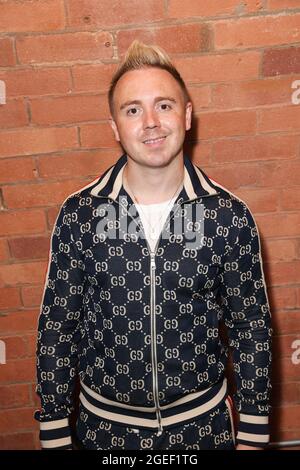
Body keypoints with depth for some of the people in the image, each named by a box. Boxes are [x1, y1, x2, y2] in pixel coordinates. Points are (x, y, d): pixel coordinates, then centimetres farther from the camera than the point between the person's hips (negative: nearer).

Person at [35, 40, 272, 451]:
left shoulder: (230, 215, -14)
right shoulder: (78, 214, -14)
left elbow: (251, 327, -6)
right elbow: (57, 326, -7)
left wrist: (252, 436, 0)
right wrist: (55, 436, -1)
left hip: (203, 421, 1)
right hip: (105, 424, 1)